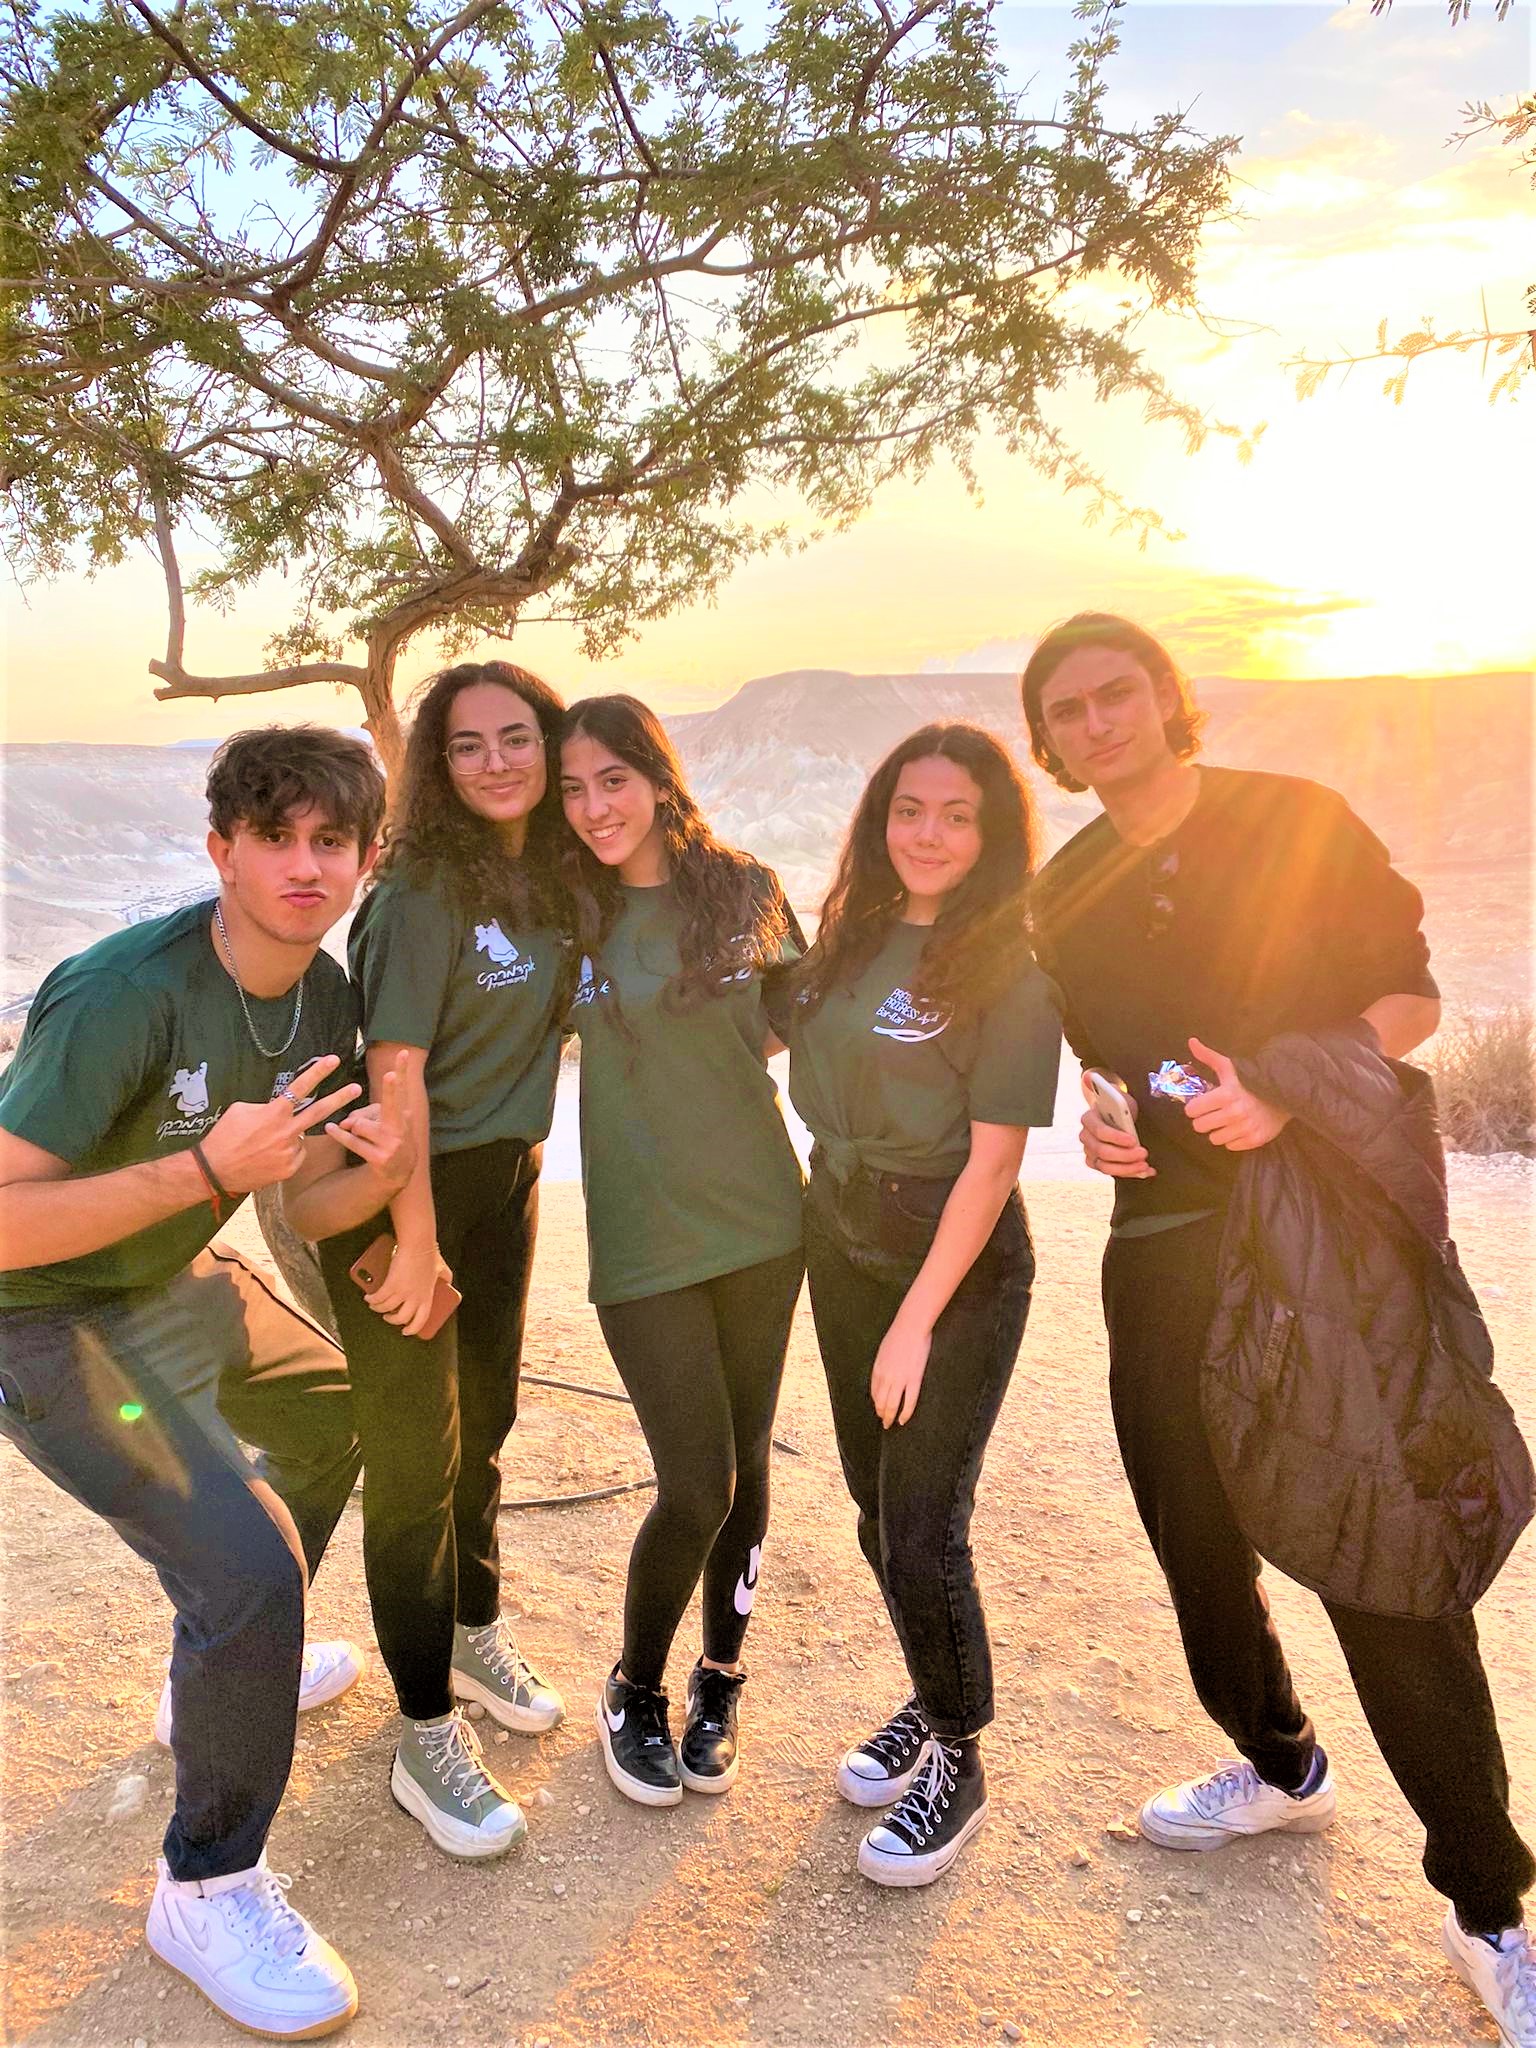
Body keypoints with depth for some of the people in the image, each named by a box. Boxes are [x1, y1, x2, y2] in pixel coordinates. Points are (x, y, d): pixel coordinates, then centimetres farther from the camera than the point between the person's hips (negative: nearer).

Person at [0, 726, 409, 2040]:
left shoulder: (323, 996, -5)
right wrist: (206, 1167, -37)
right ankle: (209, 1891, 5)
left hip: (182, 1281, 9)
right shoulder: (125, 994, -29)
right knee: (249, 1565, -20)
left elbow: (308, 1203, 2)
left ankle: (228, 1669, 48)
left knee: (334, 1419, 26)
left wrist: (380, 1168, -20)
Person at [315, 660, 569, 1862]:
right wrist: (415, 1241, -20)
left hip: (507, 1177, 7)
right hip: (404, 1189, -7)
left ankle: (476, 1635, 41)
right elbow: (395, 1070, -21)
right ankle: (427, 1738, 15)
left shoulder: (555, 877, 3)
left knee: (485, 1421, 20)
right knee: (416, 1455, 1)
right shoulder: (424, 889, -18)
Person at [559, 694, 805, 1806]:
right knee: (697, 1483, -3)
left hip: (760, 1217, 2)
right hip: (642, 1237, -2)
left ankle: (720, 1677, 37)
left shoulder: (746, 890, -1)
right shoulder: (565, 914, -4)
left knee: (744, 1463, 12)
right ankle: (635, 1690, 25)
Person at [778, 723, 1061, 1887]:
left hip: (959, 1267, -6)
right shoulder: (856, 935, 3)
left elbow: (992, 1157, -17)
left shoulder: (1011, 969, -15)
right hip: (841, 1245, 6)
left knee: (923, 1529, -3)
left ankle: (957, 1765, 21)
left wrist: (917, 1318, -16)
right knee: (878, 1512, 15)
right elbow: (804, 1051, 19)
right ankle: (934, 1701, 38)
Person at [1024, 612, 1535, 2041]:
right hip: (1164, 1243, 5)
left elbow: (1410, 994, -3)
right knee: (1194, 1532, 13)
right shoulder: (1064, 895, 9)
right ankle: (1279, 1768, 40)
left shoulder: (1298, 823, -2)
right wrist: (1099, 1124, -3)